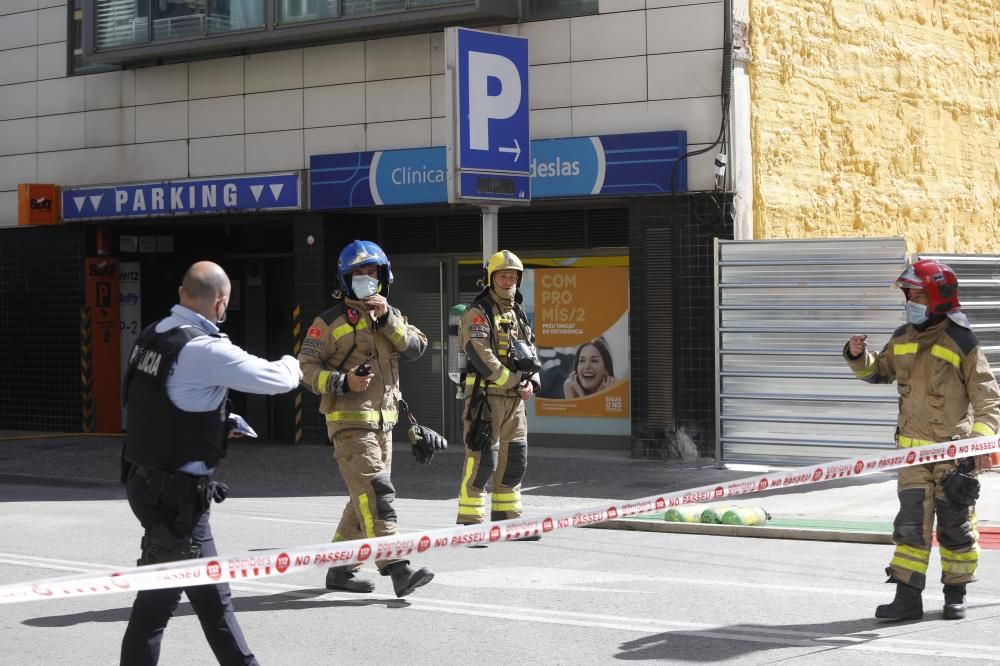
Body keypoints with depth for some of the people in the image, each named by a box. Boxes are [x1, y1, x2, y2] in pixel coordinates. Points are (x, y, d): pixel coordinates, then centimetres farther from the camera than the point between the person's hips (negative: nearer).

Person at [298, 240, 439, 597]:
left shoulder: (391, 317, 15)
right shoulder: (330, 322, -3)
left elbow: (416, 347, -1)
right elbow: (307, 366, -5)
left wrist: (387, 318, -12)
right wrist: (343, 382, -19)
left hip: (383, 420, 7)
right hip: (349, 420, -7)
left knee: (366, 498, 12)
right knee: (375, 492, -17)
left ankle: (340, 570, 23)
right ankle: (398, 569, -23)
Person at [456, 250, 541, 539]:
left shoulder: (518, 315, 17)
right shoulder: (477, 314, -8)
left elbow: (531, 354, 16)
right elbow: (483, 358, -18)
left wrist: (531, 383, -4)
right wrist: (516, 383, -17)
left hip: (515, 399, 8)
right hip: (486, 396, -8)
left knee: (514, 460, 11)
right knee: (482, 460, -11)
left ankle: (507, 519, 20)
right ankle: (469, 524, -7)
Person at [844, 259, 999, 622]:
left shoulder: (961, 342, -9)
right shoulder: (902, 339, 7)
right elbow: (879, 372, 23)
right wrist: (859, 357, 2)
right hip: (913, 449, 4)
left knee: (955, 526, 7)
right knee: (911, 522, -2)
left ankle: (955, 595, 21)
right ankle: (908, 598, 0)